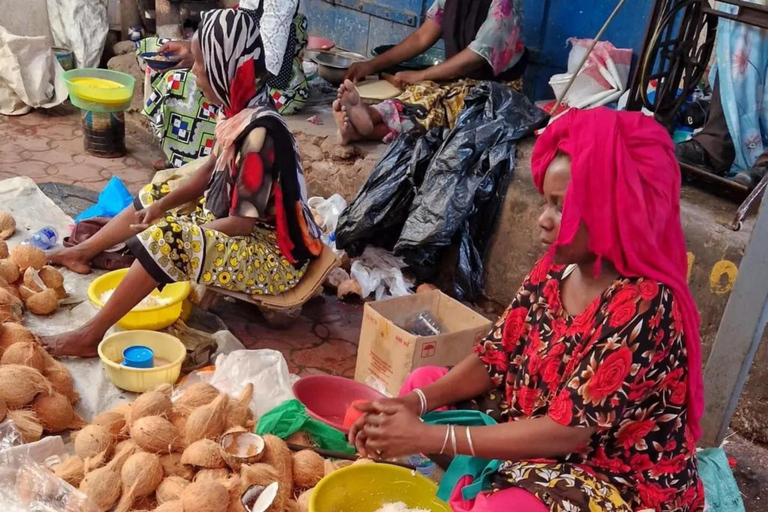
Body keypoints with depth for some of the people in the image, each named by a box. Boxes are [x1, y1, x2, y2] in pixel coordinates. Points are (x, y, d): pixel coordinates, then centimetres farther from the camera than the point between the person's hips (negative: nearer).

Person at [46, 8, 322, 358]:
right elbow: (211, 173, 13)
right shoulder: (241, 113, -1)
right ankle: (83, 252, 32)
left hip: (272, 256, -10)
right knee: (153, 196, 17)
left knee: (167, 239, -28)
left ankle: (91, 335, -17)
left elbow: (241, 224, -26)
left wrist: (164, 234, -18)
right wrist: (162, 206, 0)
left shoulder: (258, 134, -29)